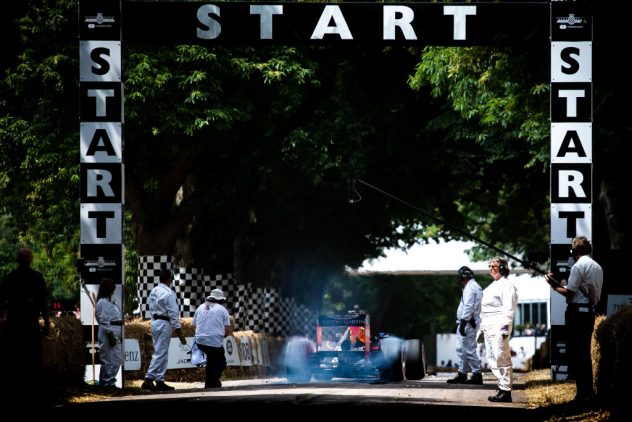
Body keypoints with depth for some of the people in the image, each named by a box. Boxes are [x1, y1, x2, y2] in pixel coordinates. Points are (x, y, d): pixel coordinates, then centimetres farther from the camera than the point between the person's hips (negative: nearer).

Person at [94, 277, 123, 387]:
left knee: (117, 358, 11)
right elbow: (104, 321, -18)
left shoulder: (110, 301, 17)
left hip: (114, 334, 10)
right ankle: (106, 383, 2)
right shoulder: (103, 302, -13)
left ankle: (110, 381, 18)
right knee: (108, 359, -5)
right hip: (108, 334, -10)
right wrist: (110, 335, -20)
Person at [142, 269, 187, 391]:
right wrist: (180, 333, -14)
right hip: (164, 323, -8)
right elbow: (173, 314, -17)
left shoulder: (153, 291, 8)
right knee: (161, 353, -4)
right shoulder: (168, 294, -16)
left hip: (154, 321, 8)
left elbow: (152, 308, 12)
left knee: (158, 352, 13)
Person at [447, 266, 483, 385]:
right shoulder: (476, 287, 18)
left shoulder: (470, 288, -14)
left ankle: (477, 375, -6)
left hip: (467, 323, -10)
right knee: (461, 349, 15)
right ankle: (462, 374, 18)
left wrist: (463, 323, -22)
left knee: (469, 350, -8)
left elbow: (468, 307, -22)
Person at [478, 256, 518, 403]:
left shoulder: (506, 285, -5)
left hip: (499, 326, -10)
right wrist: (482, 329, 24)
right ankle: (503, 386, 12)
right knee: (492, 359, 9)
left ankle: (506, 392, -12)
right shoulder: (492, 286, 23)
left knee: (501, 359, -11)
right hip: (488, 327, 10)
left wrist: (505, 327, -21)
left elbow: (509, 309, -14)